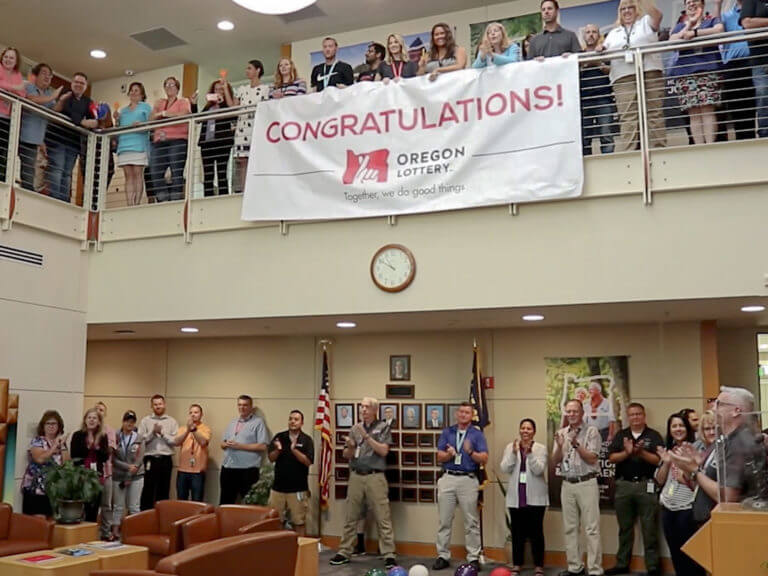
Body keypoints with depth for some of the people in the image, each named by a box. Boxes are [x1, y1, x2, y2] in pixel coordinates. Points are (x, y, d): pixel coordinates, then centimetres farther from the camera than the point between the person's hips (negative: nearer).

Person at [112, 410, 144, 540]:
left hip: (136, 476, 0)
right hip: (118, 476, 0)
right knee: (118, 506, 5)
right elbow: (113, 459, -6)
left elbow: (139, 460, -3)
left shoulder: (139, 439, 2)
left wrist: (128, 477, -9)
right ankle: (115, 532, 10)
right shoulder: (115, 438, 0)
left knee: (134, 507, 1)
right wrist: (128, 466, -15)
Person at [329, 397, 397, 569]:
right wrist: (350, 447, -9)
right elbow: (346, 455, 13)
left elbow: (383, 451, -9)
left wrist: (367, 437, -14)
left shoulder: (383, 428, 3)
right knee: (350, 517, 8)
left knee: (383, 518, -3)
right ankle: (344, 552, 16)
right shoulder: (355, 428, 12)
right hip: (356, 476, 4)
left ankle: (389, 555, 0)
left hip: (375, 477, -3)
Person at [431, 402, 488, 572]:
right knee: (445, 520, 5)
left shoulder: (477, 434, 5)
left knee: (471, 522, 2)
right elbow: (440, 457, 7)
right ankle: (443, 556, 13)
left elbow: (484, 459, -4)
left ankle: (473, 557, 10)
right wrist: (449, 454, -14)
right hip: (448, 478, 2)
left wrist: (470, 452, -22)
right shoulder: (447, 432, 12)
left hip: (468, 480, -2)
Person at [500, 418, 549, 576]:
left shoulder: (541, 448, -1)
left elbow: (538, 470, -13)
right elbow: (504, 469, -5)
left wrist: (529, 452, -25)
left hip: (535, 497, -2)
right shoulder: (510, 447, 4)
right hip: (516, 496, 2)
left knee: (536, 532, 2)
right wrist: (514, 452, -18)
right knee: (517, 532, 8)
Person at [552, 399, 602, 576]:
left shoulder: (591, 431, -4)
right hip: (567, 484, 5)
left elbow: (592, 459, -10)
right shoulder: (561, 433, 10)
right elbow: (555, 460, 6)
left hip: (587, 483, -5)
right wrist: (560, 446, -12)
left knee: (592, 529, -4)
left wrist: (576, 444, -20)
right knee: (569, 528, 9)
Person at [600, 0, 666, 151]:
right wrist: (600, 50, 2)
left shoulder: (646, 22, 20)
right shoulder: (613, 33, 29)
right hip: (624, 79, 1)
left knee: (655, 115, -7)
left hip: (650, 73, -1)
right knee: (628, 119, -13)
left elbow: (658, 15, 0)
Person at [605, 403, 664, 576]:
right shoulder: (621, 435, 10)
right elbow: (612, 457, 0)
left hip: (646, 485, -3)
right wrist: (627, 452, -16)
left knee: (649, 528, 0)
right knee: (625, 527, 11)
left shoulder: (654, 436, 2)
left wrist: (642, 452, -20)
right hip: (624, 484, 3)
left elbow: (659, 460, -7)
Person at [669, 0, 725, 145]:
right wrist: (688, 25, 4)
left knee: (707, 109, -15)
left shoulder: (712, 21, 18)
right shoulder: (679, 26, 27)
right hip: (684, 73, 2)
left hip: (707, 69, -2)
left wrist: (694, 32, -6)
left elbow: (719, 30, -5)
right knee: (693, 113, -9)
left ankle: (710, 145, -20)